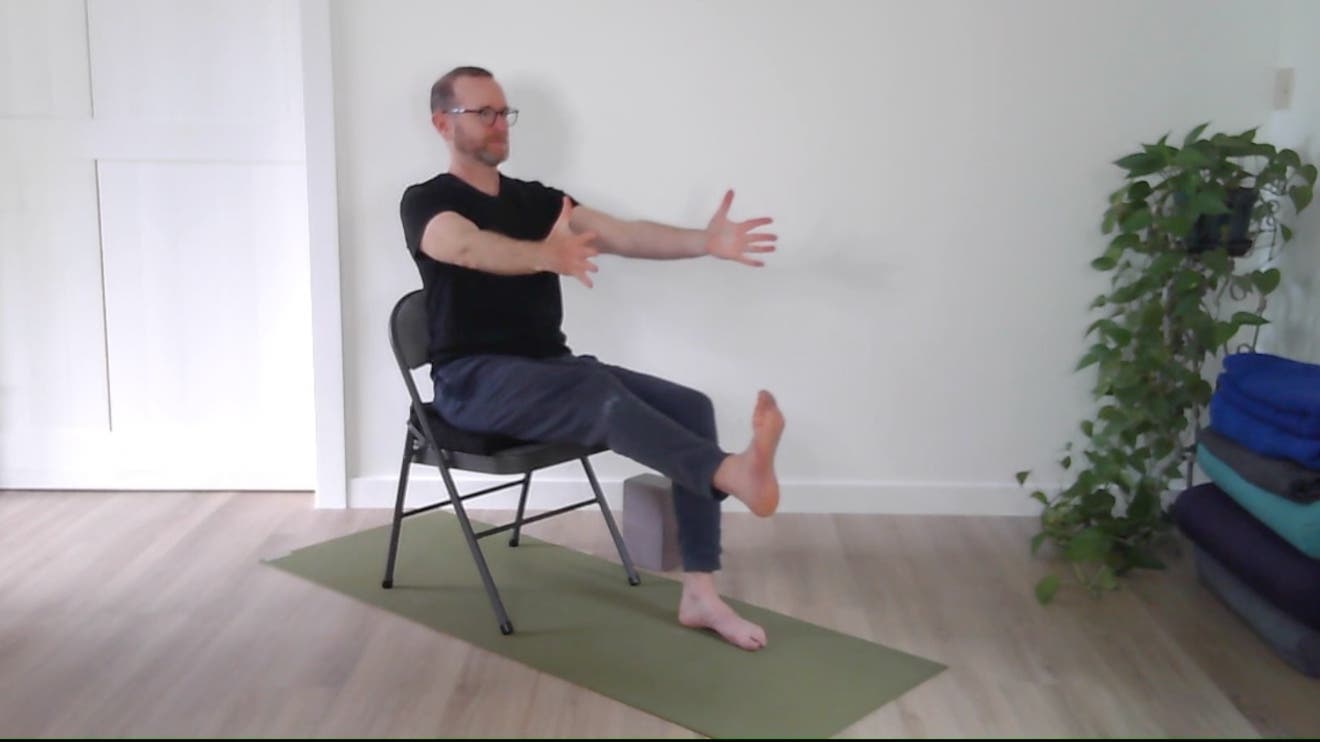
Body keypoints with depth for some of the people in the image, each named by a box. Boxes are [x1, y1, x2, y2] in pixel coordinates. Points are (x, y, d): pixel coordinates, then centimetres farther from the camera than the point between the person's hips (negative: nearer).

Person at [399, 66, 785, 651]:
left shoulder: (537, 200, 17)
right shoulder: (427, 202, -2)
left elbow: (620, 235, 0)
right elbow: (468, 248, -27)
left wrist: (703, 242, -19)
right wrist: (544, 257, -49)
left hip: (549, 369, 7)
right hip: (475, 381, -6)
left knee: (689, 406, -14)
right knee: (597, 391, -37)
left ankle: (699, 595, -17)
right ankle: (731, 473, -60)